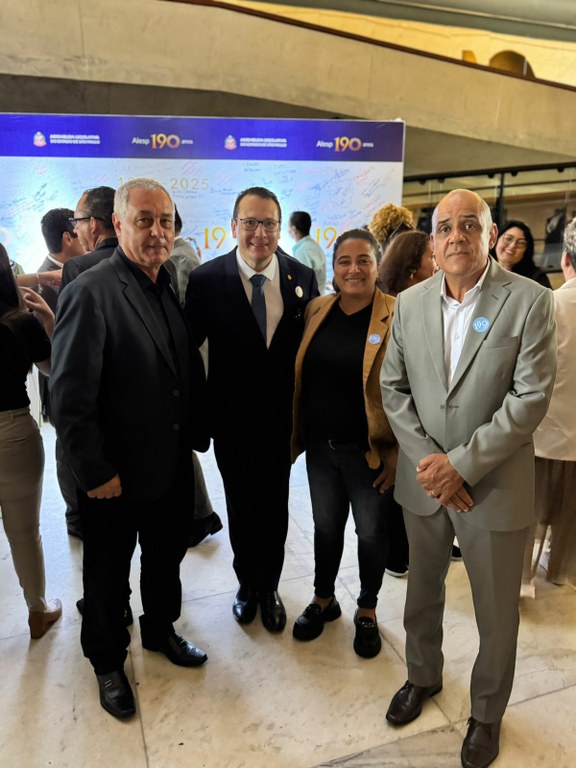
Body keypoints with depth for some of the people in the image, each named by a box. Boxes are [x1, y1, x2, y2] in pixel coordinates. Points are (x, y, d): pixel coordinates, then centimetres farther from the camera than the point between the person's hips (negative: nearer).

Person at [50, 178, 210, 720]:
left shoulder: (174, 286, 2)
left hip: (173, 466, 6)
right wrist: (95, 473, -17)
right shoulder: (90, 292, -19)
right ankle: (107, 661, 42)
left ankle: (160, 630, 50)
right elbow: (70, 397, -20)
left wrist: (196, 434, 3)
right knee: (109, 577, 17)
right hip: (116, 477, -5)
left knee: (166, 559, 24)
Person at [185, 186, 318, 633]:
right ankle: (247, 583, 42)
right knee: (241, 507, 17)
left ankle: (269, 587, 40)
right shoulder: (207, 279, -10)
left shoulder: (302, 277, -5)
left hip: (282, 418, 1)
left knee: (275, 507, 16)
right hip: (232, 421, -1)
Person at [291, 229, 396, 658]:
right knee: (326, 528, 21)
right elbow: (301, 377, 7)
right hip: (320, 447, 4)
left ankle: (367, 611, 40)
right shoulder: (317, 310, 2)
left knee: (371, 534, 15)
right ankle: (324, 600, 45)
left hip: (369, 451, -4)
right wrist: (298, 434, 4)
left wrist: (398, 455, -13)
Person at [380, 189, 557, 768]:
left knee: (497, 614, 14)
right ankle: (423, 676, 49)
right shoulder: (409, 303, 0)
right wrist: (426, 460, -10)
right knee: (422, 590, 22)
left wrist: (461, 463, -18)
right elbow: (393, 388, 0)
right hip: (423, 481, 3)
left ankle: (487, 713, 41)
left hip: (493, 484, -3)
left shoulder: (530, 302, -11)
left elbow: (530, 399, -15)